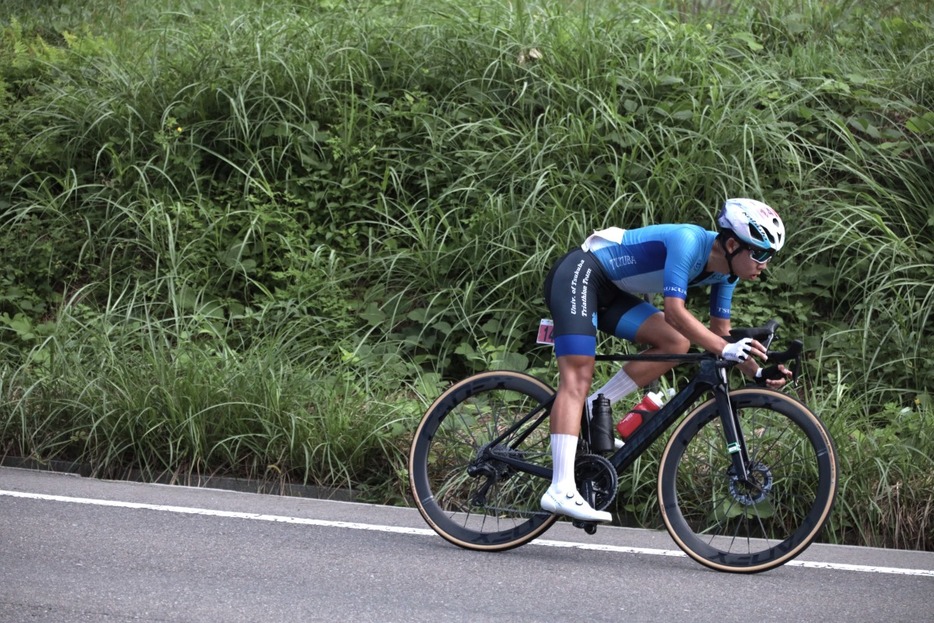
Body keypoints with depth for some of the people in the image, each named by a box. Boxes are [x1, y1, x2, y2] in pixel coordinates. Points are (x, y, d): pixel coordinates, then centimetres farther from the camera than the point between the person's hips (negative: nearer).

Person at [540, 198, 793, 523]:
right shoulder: (689, 241, -27)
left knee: (676, 343, -7)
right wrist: (727, 350, -41)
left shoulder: (725, 272, 0)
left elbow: (720, 331, 7)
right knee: (578, 376, -20)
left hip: (609, 292, 9)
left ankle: (590, 413, -4)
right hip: (579, 274, -9)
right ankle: (561, 491, -30)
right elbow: (674, 312, -34)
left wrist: (756, 372, -8)